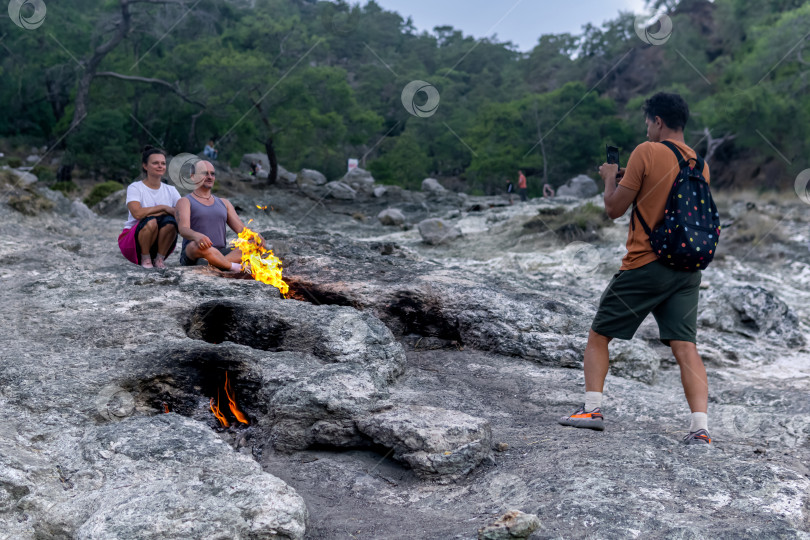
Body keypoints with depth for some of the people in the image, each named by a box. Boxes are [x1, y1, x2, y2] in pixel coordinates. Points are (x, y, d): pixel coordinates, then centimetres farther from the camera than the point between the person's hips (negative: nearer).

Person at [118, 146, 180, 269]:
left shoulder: (171, 190, 7)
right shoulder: (135, 188, -5)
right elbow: (137, 213, -25)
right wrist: (163, 208, -19)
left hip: (160, 243, 3)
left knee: (169, 221, -28)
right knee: (151, 221, -33)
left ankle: (160, 258, -11)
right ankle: (145, 259, -12)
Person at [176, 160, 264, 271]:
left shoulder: (224, 203, 23)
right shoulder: (185, 202, 7)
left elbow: (241, 229, 13)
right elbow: (183, 229, -11)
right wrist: (196, 236, -37)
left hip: (221, 254, 4)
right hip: (192, 257, -4)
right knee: (197, 245, -40)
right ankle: (236, 268, -28)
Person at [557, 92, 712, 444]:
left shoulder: (647, 152, -8)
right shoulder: (700, 164, 11)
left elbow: (614, 209, -6)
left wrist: (610, 178, 13)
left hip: (644, 264, -5)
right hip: (687, 269, 5)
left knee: (598, 336, 10)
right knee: (685, 347, 0)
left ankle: (592, 409, 7)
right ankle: (700, 428, -10)